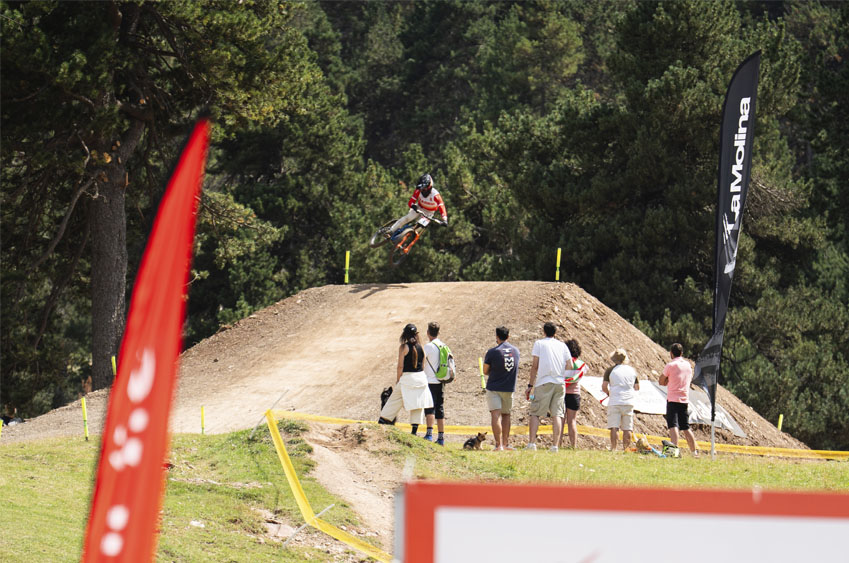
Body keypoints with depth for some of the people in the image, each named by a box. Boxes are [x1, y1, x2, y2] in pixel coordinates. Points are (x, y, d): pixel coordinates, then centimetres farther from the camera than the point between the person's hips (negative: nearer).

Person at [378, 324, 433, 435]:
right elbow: (422, 364, 10)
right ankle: (414, 431, 5)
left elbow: (400, 366, -9)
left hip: (407, 377, -4)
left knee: (394, 402, 7)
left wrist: (397, 381, 0)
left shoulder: (403, 347, -8)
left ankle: (381, 422, 10)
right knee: (417, 404, 6)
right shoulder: (420, 347, 5)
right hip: (421, 377, 4)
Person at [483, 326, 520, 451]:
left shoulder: (492, 352, -10)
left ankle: (498, 444, -17)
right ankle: (506, 443, 20)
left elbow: (485, 372, -2)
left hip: (494, 388, -4)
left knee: (496, 415, -8)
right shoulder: (516, 351, 4)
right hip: (509, 388, 4)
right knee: (506, 415, 17)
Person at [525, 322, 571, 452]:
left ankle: (531, 443, -11)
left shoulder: (539, 343, 4)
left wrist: (530, 385, 2)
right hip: (560, 383, 3)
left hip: (543, 383, -3)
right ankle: (555, 445, -6)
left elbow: (535, 366, -1)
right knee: (557, 414, 1)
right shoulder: (562, 345, 13)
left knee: (535, 413, 0)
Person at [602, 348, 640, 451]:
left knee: (614, 427, -3)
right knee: (627, 428, 6)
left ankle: (613, 448, -9)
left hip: (615, 401, -3)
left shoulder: (610, 370, -2)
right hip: (629, 402, 3)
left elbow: (604, 386, -6)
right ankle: (625, 449, 7)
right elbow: (637, 387, 13)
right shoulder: (632, 370, 7)